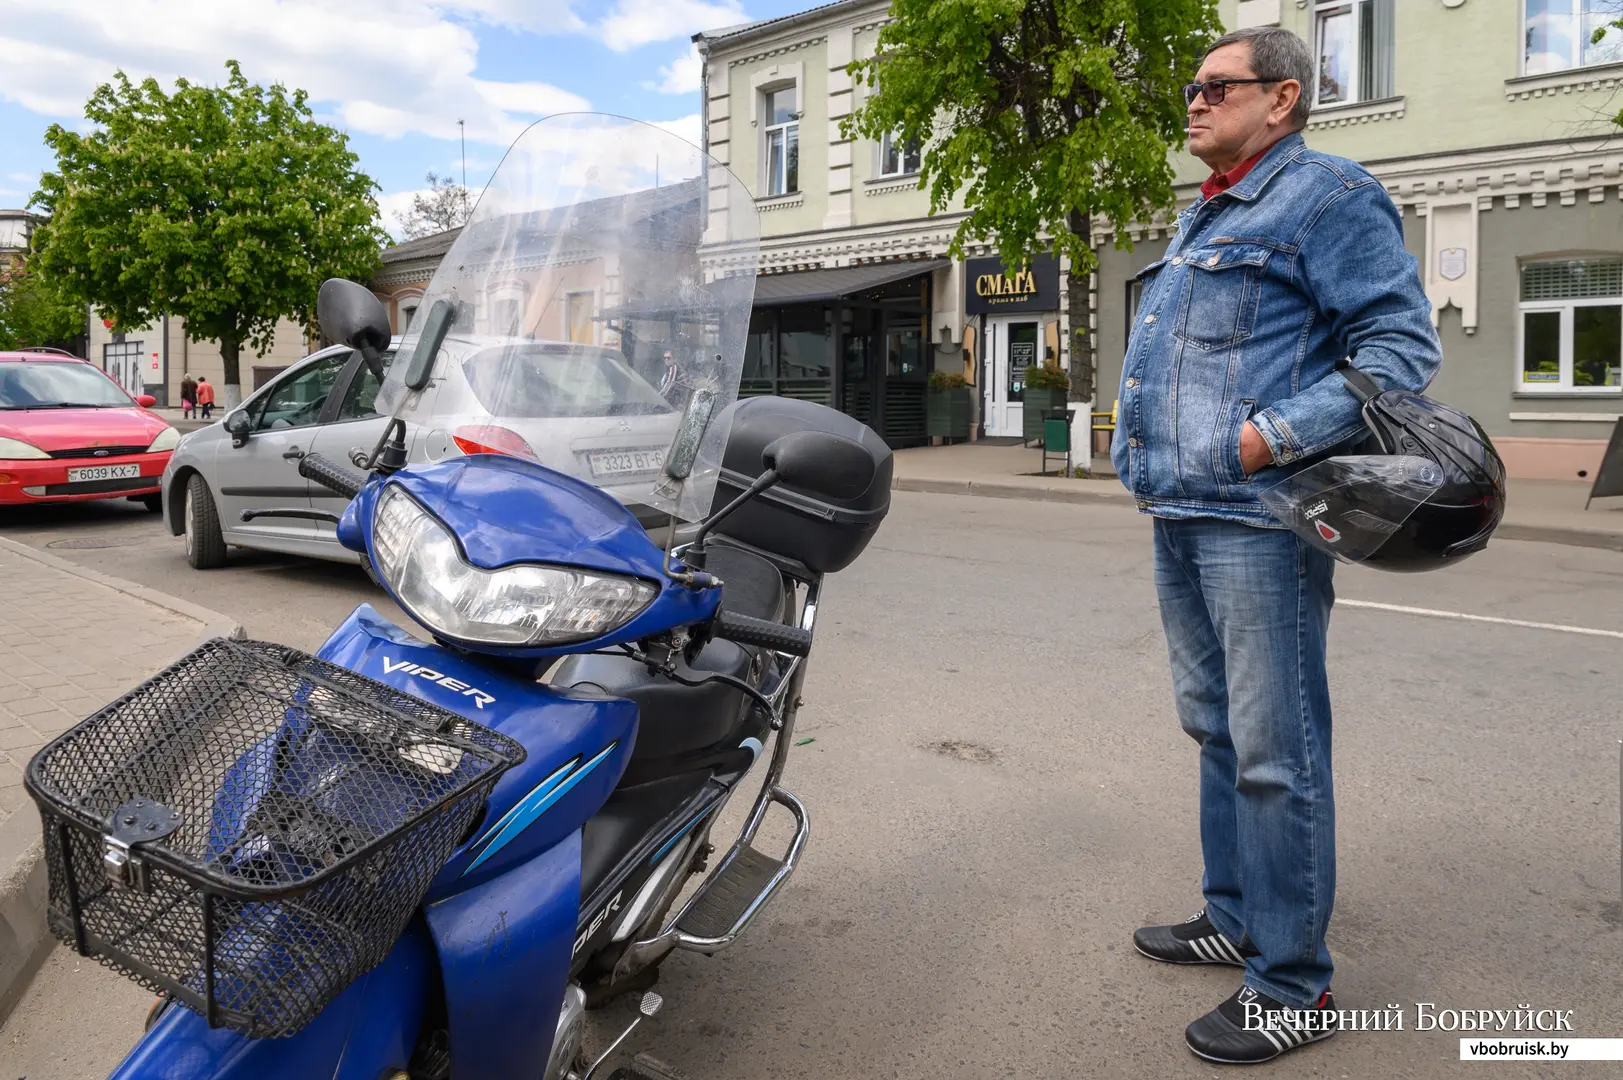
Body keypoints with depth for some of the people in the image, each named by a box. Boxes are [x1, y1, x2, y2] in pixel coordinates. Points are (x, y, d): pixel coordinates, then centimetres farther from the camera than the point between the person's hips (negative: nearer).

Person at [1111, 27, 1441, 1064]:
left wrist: (1278, 436, -22)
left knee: (1275, 752, -5)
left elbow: (1403, 343, -13)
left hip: (1259, 520, -9)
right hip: (1181, 516, 10)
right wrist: (1143, 440, 20)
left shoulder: (1328, 194, -5)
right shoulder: (1202, 218, 22)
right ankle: (1234, 919, 32)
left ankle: (1294, 988, 8)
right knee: (1218, 730, 17)